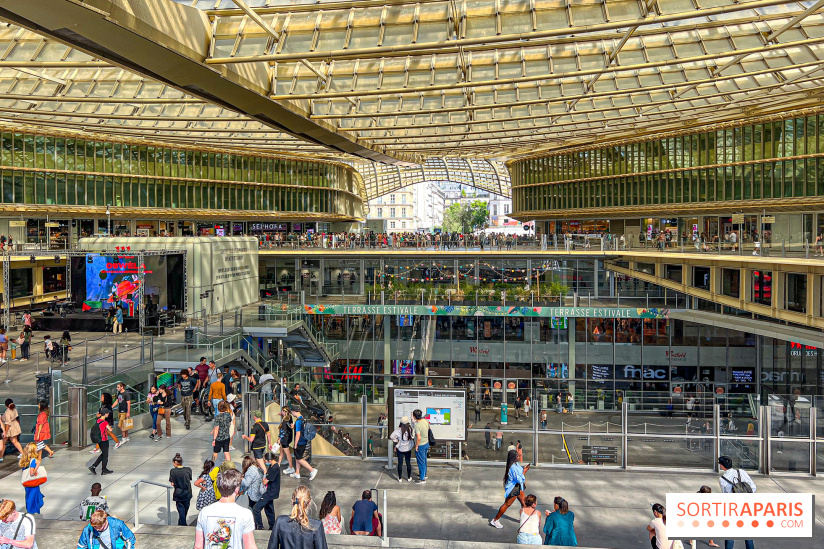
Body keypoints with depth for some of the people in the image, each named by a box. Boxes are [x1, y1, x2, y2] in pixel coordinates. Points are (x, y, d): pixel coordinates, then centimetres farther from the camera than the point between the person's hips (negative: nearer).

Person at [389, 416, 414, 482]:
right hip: (408, 449, 1)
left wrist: (396, 441, -7)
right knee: (408, 463, 14)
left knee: (400, 463, 10)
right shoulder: (411, 429, -15)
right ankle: (409, 478, 23)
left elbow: (392, 436, -22)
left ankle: (400, 478, 18)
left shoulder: (398, 430, -18)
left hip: (400, 449, -1)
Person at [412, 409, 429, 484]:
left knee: (421, 462, 5)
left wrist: (416, 446, -18)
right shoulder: (425, 421, -5)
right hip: (426, 443, 8)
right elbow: (428, 429, 12)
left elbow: (418, 438, -32)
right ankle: (424, 474, 42)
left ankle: (422, 479, 16)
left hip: (420, 445, -8)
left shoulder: (417, 425, -29)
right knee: (424, 460, 25)